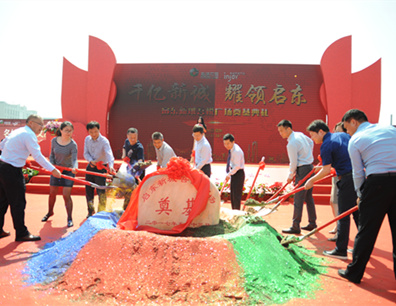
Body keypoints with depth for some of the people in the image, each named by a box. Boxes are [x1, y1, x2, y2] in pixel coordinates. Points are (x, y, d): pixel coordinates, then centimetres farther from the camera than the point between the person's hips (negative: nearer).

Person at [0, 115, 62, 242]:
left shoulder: (16, 131, 15)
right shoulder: (29, 134, -13)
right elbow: (38, 156, -21)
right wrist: (53, 170, -22)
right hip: (12, 170, -10)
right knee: (18, 202, -2)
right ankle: (21, 233, 6)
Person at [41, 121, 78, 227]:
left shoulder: (73, 144, -17)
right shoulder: (54, 141, -6)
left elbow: (74, 159, -27)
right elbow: (51, 155, 7)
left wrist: (74, 168, -47)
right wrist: (52, 166, -9)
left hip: (68, 171, -3)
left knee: (66, 195, -7)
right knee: (52, 193, 13)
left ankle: (69, 218, 7)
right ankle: (50, 212, 38)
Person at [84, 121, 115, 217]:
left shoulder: (104, 141, -17)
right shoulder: (87, 139, 0)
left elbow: (109, 153, -31)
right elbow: (85, 153, 2)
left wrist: (110, 165, -48)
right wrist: (91, 160, -18)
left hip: (101, 167, -5)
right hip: (90, 166, 6)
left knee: (101, 191, -6)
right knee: (88, 190, 12)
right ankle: (91, 211, 29)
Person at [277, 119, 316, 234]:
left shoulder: (292, 144, -19)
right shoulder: (300, 134, 9)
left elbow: (293, 163, -17)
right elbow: (311, 143, 27)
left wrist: (290, 176, -3)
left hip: (303, 170, -10)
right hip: (310, 167, 10)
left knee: (298, 199, -6)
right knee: (308, 197, 16)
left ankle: (295, 227, -3)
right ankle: (312, 223, 24)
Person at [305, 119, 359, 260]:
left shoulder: (326, 145, -10)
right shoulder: (344, 135, 13)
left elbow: (327, 170, -13)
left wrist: (311, 181, -3)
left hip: (347, 180, -8)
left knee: (343, 215, -1)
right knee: (358, 213, 16)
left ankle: (341, 250, 7)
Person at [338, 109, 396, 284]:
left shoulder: (355, 141, 3)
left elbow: (358, 173, 5)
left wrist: (360, 195, 18)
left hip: (377, 182, -4)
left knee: (366, 230, 4)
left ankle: (354, 273, 14)